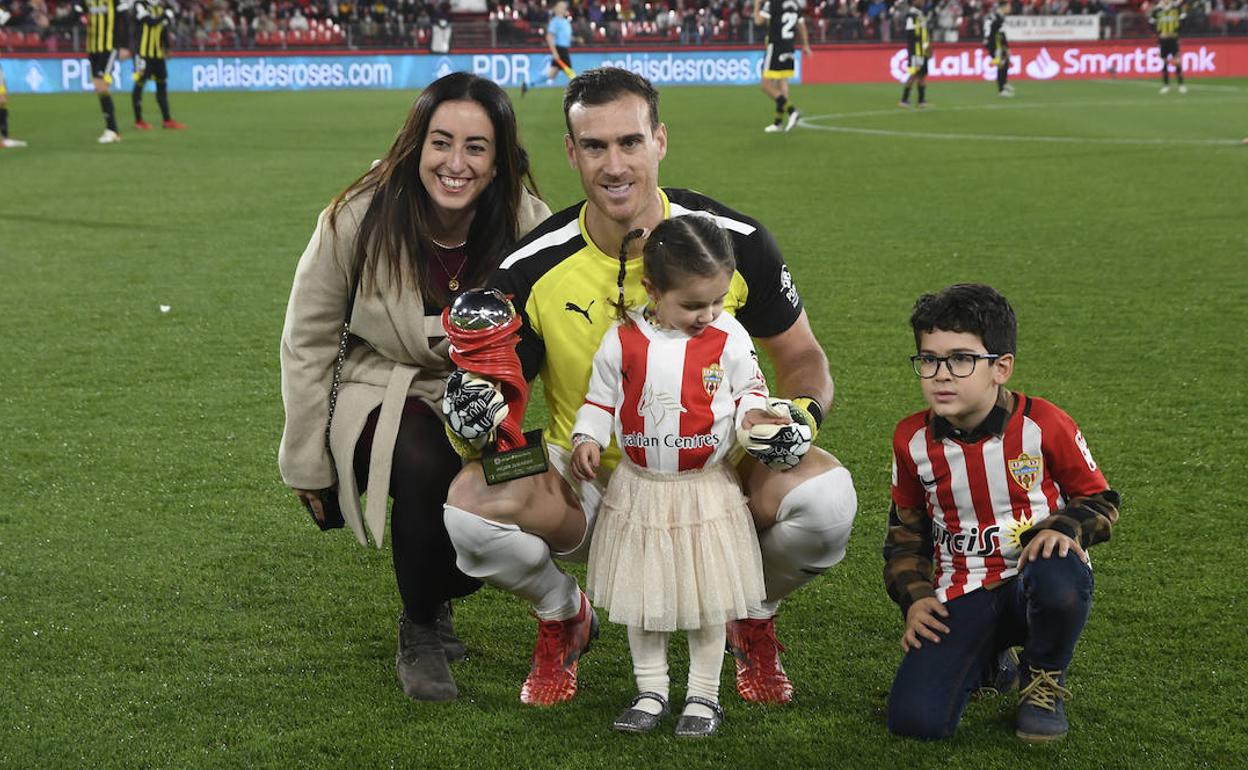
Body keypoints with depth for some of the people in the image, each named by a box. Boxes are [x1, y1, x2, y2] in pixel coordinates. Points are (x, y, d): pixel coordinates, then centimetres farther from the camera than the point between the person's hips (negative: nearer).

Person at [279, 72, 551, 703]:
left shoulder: (526, 225, -16)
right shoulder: (359, 218, -18)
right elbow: (307, 340, -5)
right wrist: (307, 463, -3)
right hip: (383, 395, -2)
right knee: (424, 464, -34)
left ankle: (437, 596, 18)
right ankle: (419, 635, -8)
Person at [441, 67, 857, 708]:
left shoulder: (734, 242, -12)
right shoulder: (533, 268, -13)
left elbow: (802, 357, 1)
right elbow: (500, 388, -4)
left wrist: (801, 413, -22)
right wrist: (474, 411, -30)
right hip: (584, 478, 0)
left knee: (825, 497, -30)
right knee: (470, 505, -29)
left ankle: (754, 617, 8)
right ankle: (562, 616, 8)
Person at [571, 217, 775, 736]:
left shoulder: (729, 337, -8)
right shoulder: (622, 341, -8)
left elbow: (749, 388, 4)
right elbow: (600, 399, 4)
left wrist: (753, 413, -17)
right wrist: (587, 439, -12)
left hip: (706, 487, -1)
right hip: (640, 489, 1)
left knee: (707, 599, 6)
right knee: (641, 595, 9)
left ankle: (703, 695, 21)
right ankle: (651, 691, 24)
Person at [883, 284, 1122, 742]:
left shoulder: (1043, 425, -9)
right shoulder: (912, 440, 0)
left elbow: (1098, 499, 3)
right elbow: (906, 527, 16)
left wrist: (1064, 528, -20)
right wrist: (914, 595, 1)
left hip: (1035, 579, -2)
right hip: (963, 596, 2)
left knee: (1059, 580, -42)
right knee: (914, 720, -20)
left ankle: (1044, 679, -6)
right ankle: (987, 662, 18)